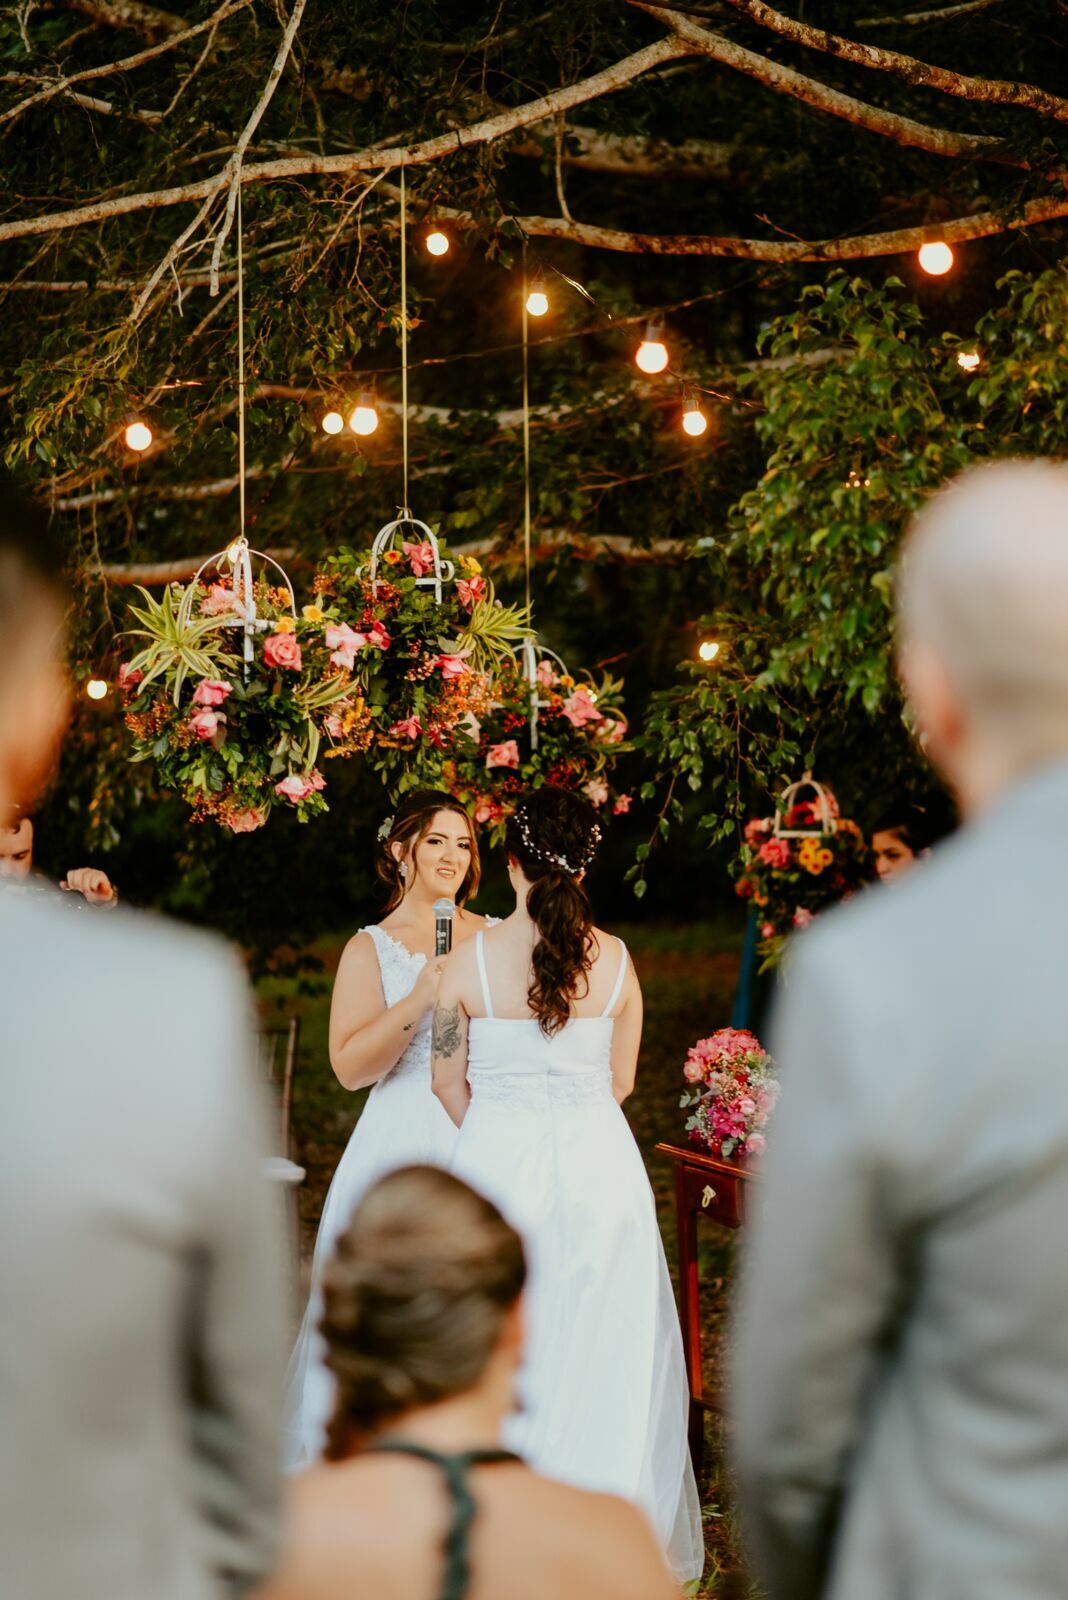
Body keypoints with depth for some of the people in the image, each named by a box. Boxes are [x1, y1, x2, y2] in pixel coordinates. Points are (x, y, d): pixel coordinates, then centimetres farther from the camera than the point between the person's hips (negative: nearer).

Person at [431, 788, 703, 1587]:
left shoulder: (472, 958, -9)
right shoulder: (614, 958, -4)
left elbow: (449, 1080, 0)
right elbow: (622, 1080, 6)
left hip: (499, 1162, -1)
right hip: (597, 1162, 2)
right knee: (601, 1351, 11)